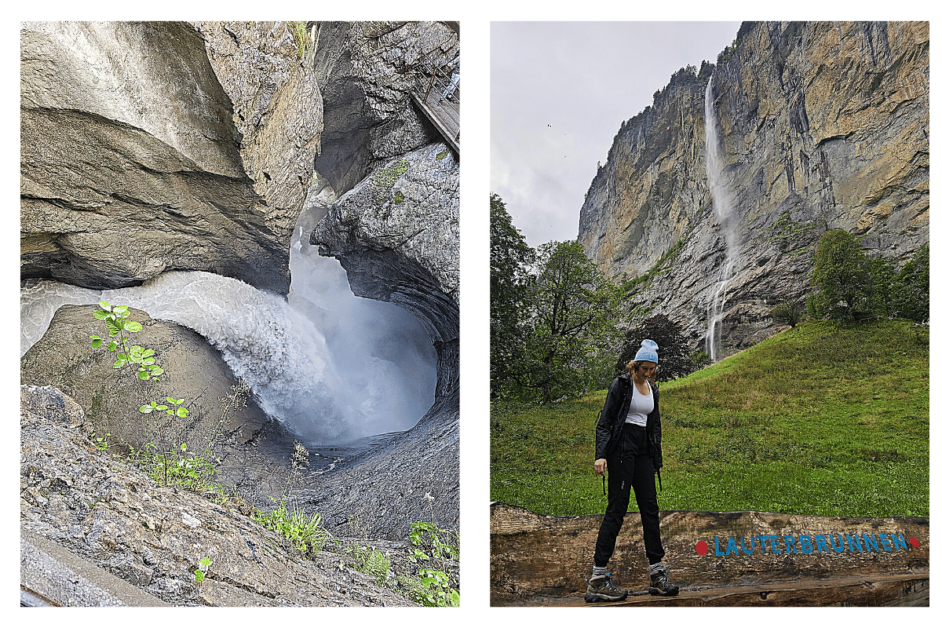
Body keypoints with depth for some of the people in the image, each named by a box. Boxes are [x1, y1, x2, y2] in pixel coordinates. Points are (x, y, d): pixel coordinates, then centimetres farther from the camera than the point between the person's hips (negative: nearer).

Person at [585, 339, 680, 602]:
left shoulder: (653, 390, 16)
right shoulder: (621, 384, -4)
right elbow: (605, 421, -9)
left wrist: (657, 460, 21)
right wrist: (600, 454, -19)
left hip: (643, 450, 7)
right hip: (621, 447, -7)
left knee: (650, 507, 4)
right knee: (617, 507, -10)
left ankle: (657, 574, 8)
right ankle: (598, 578, -8)